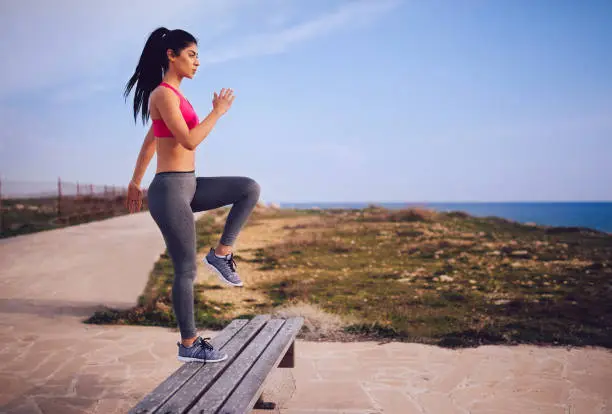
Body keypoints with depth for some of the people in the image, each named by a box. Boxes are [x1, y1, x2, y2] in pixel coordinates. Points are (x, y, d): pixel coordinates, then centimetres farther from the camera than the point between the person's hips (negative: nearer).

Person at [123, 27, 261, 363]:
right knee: (186, 269, 0)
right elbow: (189, 141, -22)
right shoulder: (164, 94, -13)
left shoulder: (173, 95, 16)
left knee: (250, 188, 4)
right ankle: (189, 345, 14)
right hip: (171, 190, -9)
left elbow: (149, 141, 23)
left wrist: (135, 182, 28)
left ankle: (221, 253, 6)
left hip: (187, 187, 9)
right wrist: (217, 112, -9)